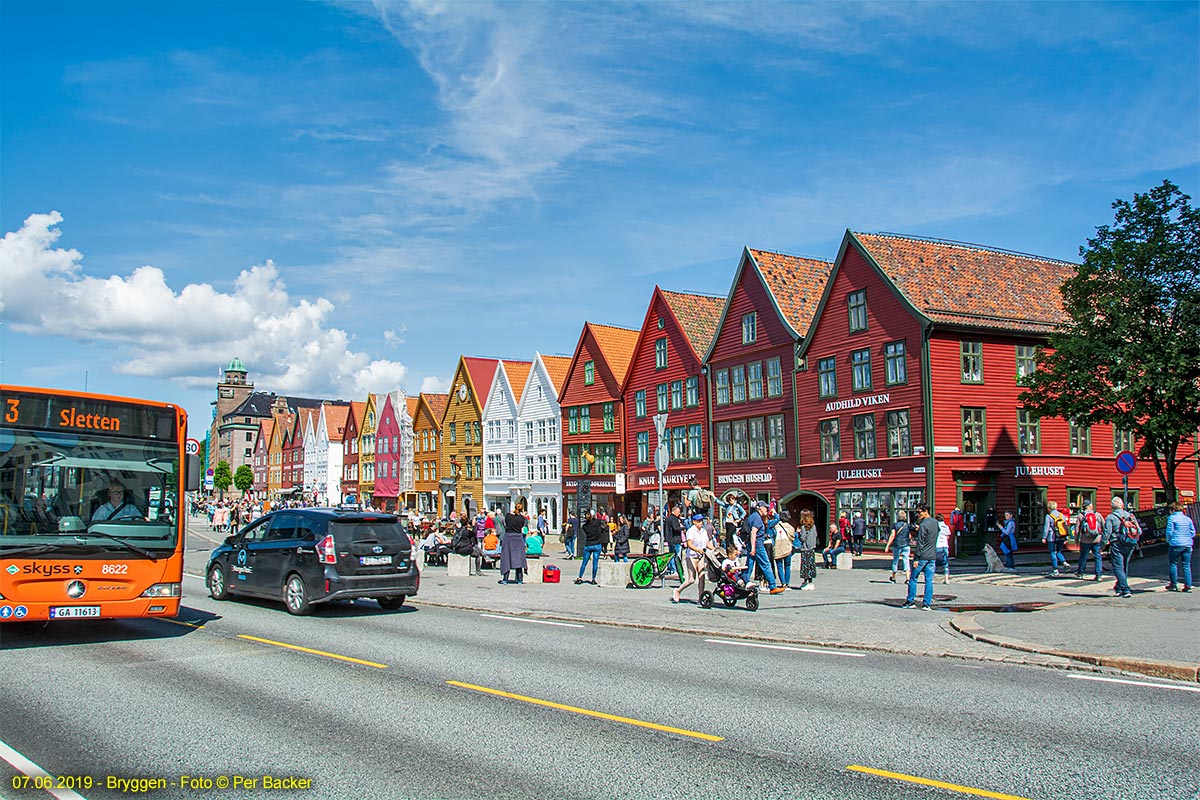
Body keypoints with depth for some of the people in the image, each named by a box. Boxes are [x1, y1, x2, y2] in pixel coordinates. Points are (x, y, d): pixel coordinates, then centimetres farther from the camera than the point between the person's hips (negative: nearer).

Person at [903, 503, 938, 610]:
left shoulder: (923, 525, -15)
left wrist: (916, 559, -14)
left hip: (922, 556, -6)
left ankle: (911, 601, 10)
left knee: (913, 578, 6)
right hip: (932, 556, 6)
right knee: (929, 580, 6)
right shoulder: (935, 522, 8)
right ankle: (927, 604, 4)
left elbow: (920, 543, -16)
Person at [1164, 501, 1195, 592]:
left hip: (1176, 545, -5)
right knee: (1186, 565, 6)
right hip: (1187, 544, 5)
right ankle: (1188, 586, 3)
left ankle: (1173, 585, 9)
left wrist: (1168, 540, 7)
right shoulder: (1188, 519, 9)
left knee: (1173, 564, 7)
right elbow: (1193, 532, 10)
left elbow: (1169, 531, -9)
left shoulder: (1171, 518, -7)